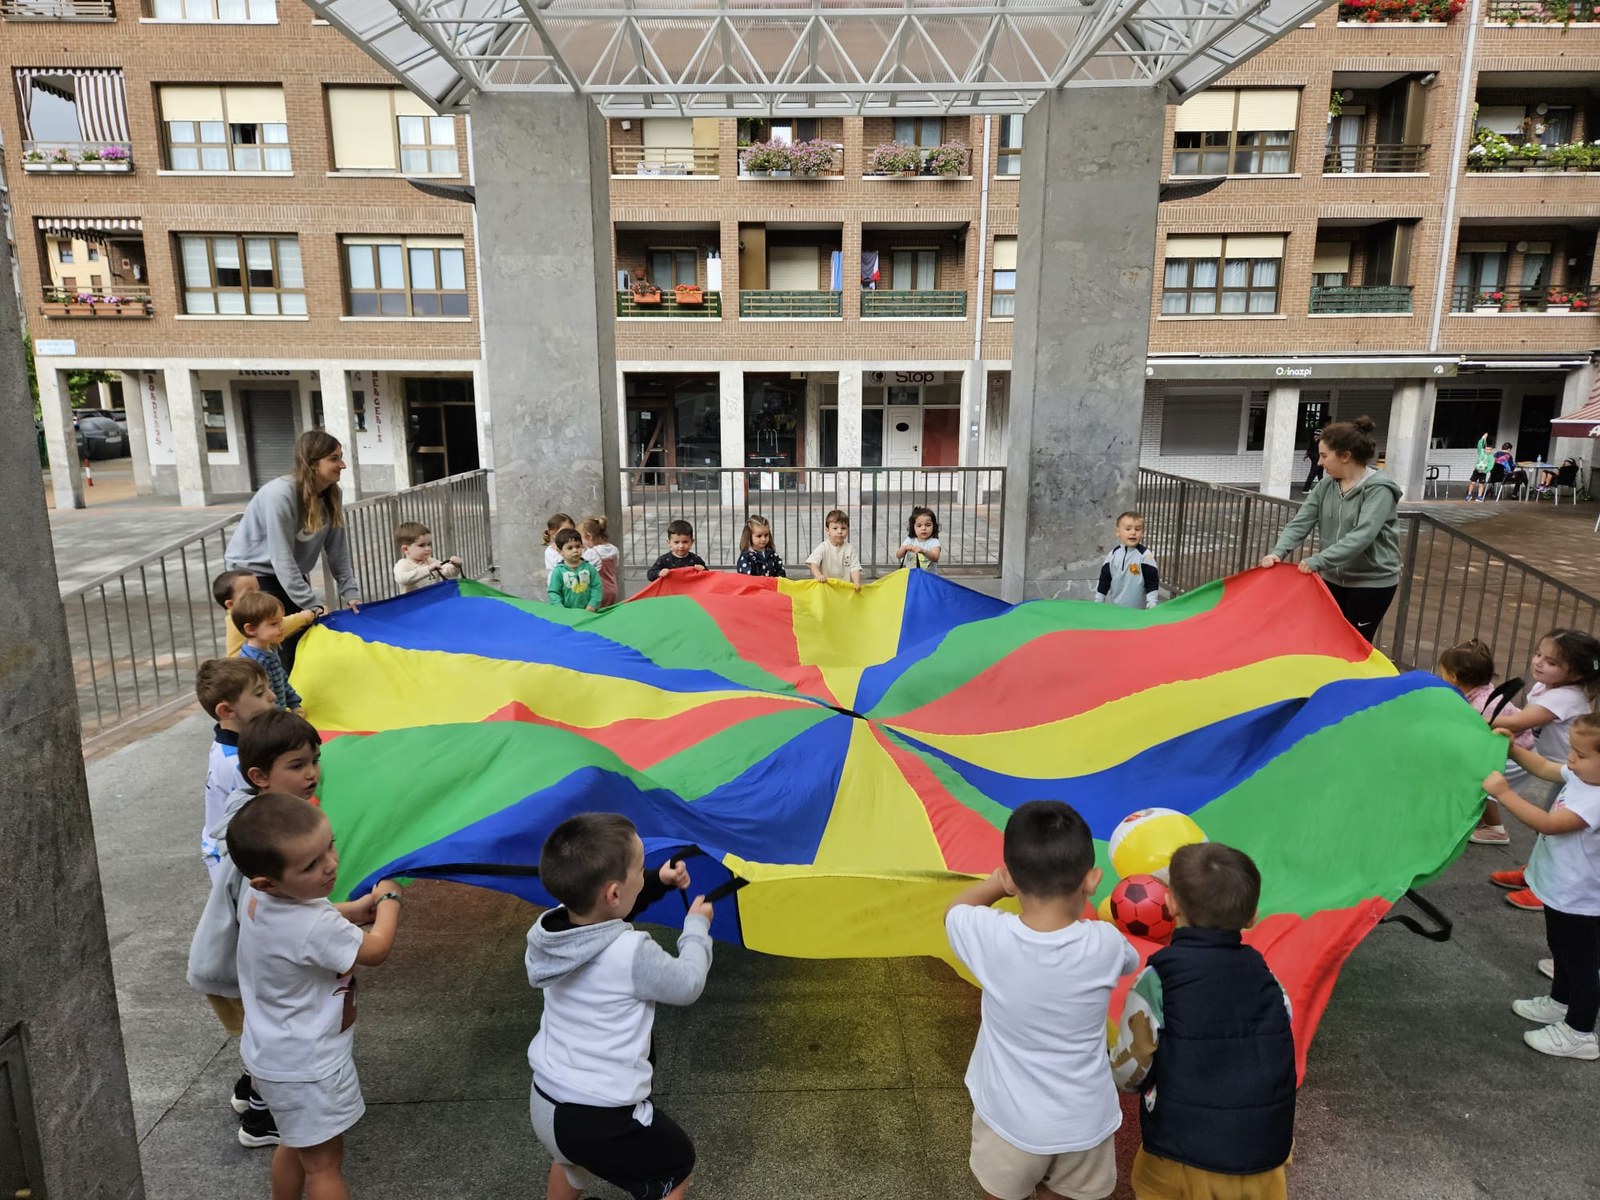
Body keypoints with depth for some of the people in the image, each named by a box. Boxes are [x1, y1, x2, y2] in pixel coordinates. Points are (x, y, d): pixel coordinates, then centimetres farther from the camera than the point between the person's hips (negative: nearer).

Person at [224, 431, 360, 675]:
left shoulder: (330, 495, -9)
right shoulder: (280, 495, -31)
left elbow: (337, 548, -3)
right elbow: (282, 559, -31)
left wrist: (350, 591, -10)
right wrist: (312, 606, -31)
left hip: (291, 573, 7)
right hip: (251, 571, -7)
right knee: (278, 640, -10)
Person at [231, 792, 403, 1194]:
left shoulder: (256, 897, -13)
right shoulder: (315, 929, -38)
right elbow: (376, 948, -19)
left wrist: (353, 909, -1)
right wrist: (388, 898, -3)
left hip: (273, 1052, 8)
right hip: (307, 1069, -8)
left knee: (295, 1145, 29)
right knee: (323, 1164, 10)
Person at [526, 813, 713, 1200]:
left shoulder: (550, 926, -9)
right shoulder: (632, 953, -29)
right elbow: (688, 985, -10)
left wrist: (657, 883, 5)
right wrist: (697, 926, 4)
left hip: (544, 1104, 7)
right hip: (602, 1120, -7)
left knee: (571, 1160, 37)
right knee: (677, 1165, 20)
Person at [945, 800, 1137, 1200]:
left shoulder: (990, 936, -24)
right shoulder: (1105, 943, -22)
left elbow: (954, 911, 1)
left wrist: (1002, 879, 4)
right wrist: (1085, 918, 17)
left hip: (1010, 1120, -1)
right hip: (1085, 1121, 1)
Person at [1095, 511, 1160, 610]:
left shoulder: (1145, 555, -11)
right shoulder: (1113, 554, 1)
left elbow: (1152, 579, -10)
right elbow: (1104, 578, 8)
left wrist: (1152, 602, -16)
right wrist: (1098, 600, 9)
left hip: (1138, 609, -4)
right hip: (1115, 608, 4)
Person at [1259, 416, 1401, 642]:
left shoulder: (1379, 489, -17)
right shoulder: (1326, 486, 2)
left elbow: (1361, 537, -28)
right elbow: (1300, 522, -5)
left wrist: (1318, 560, -35)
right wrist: (1278, 551, -22)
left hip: (1372, 582, -6)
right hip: (1333, 578, 6)